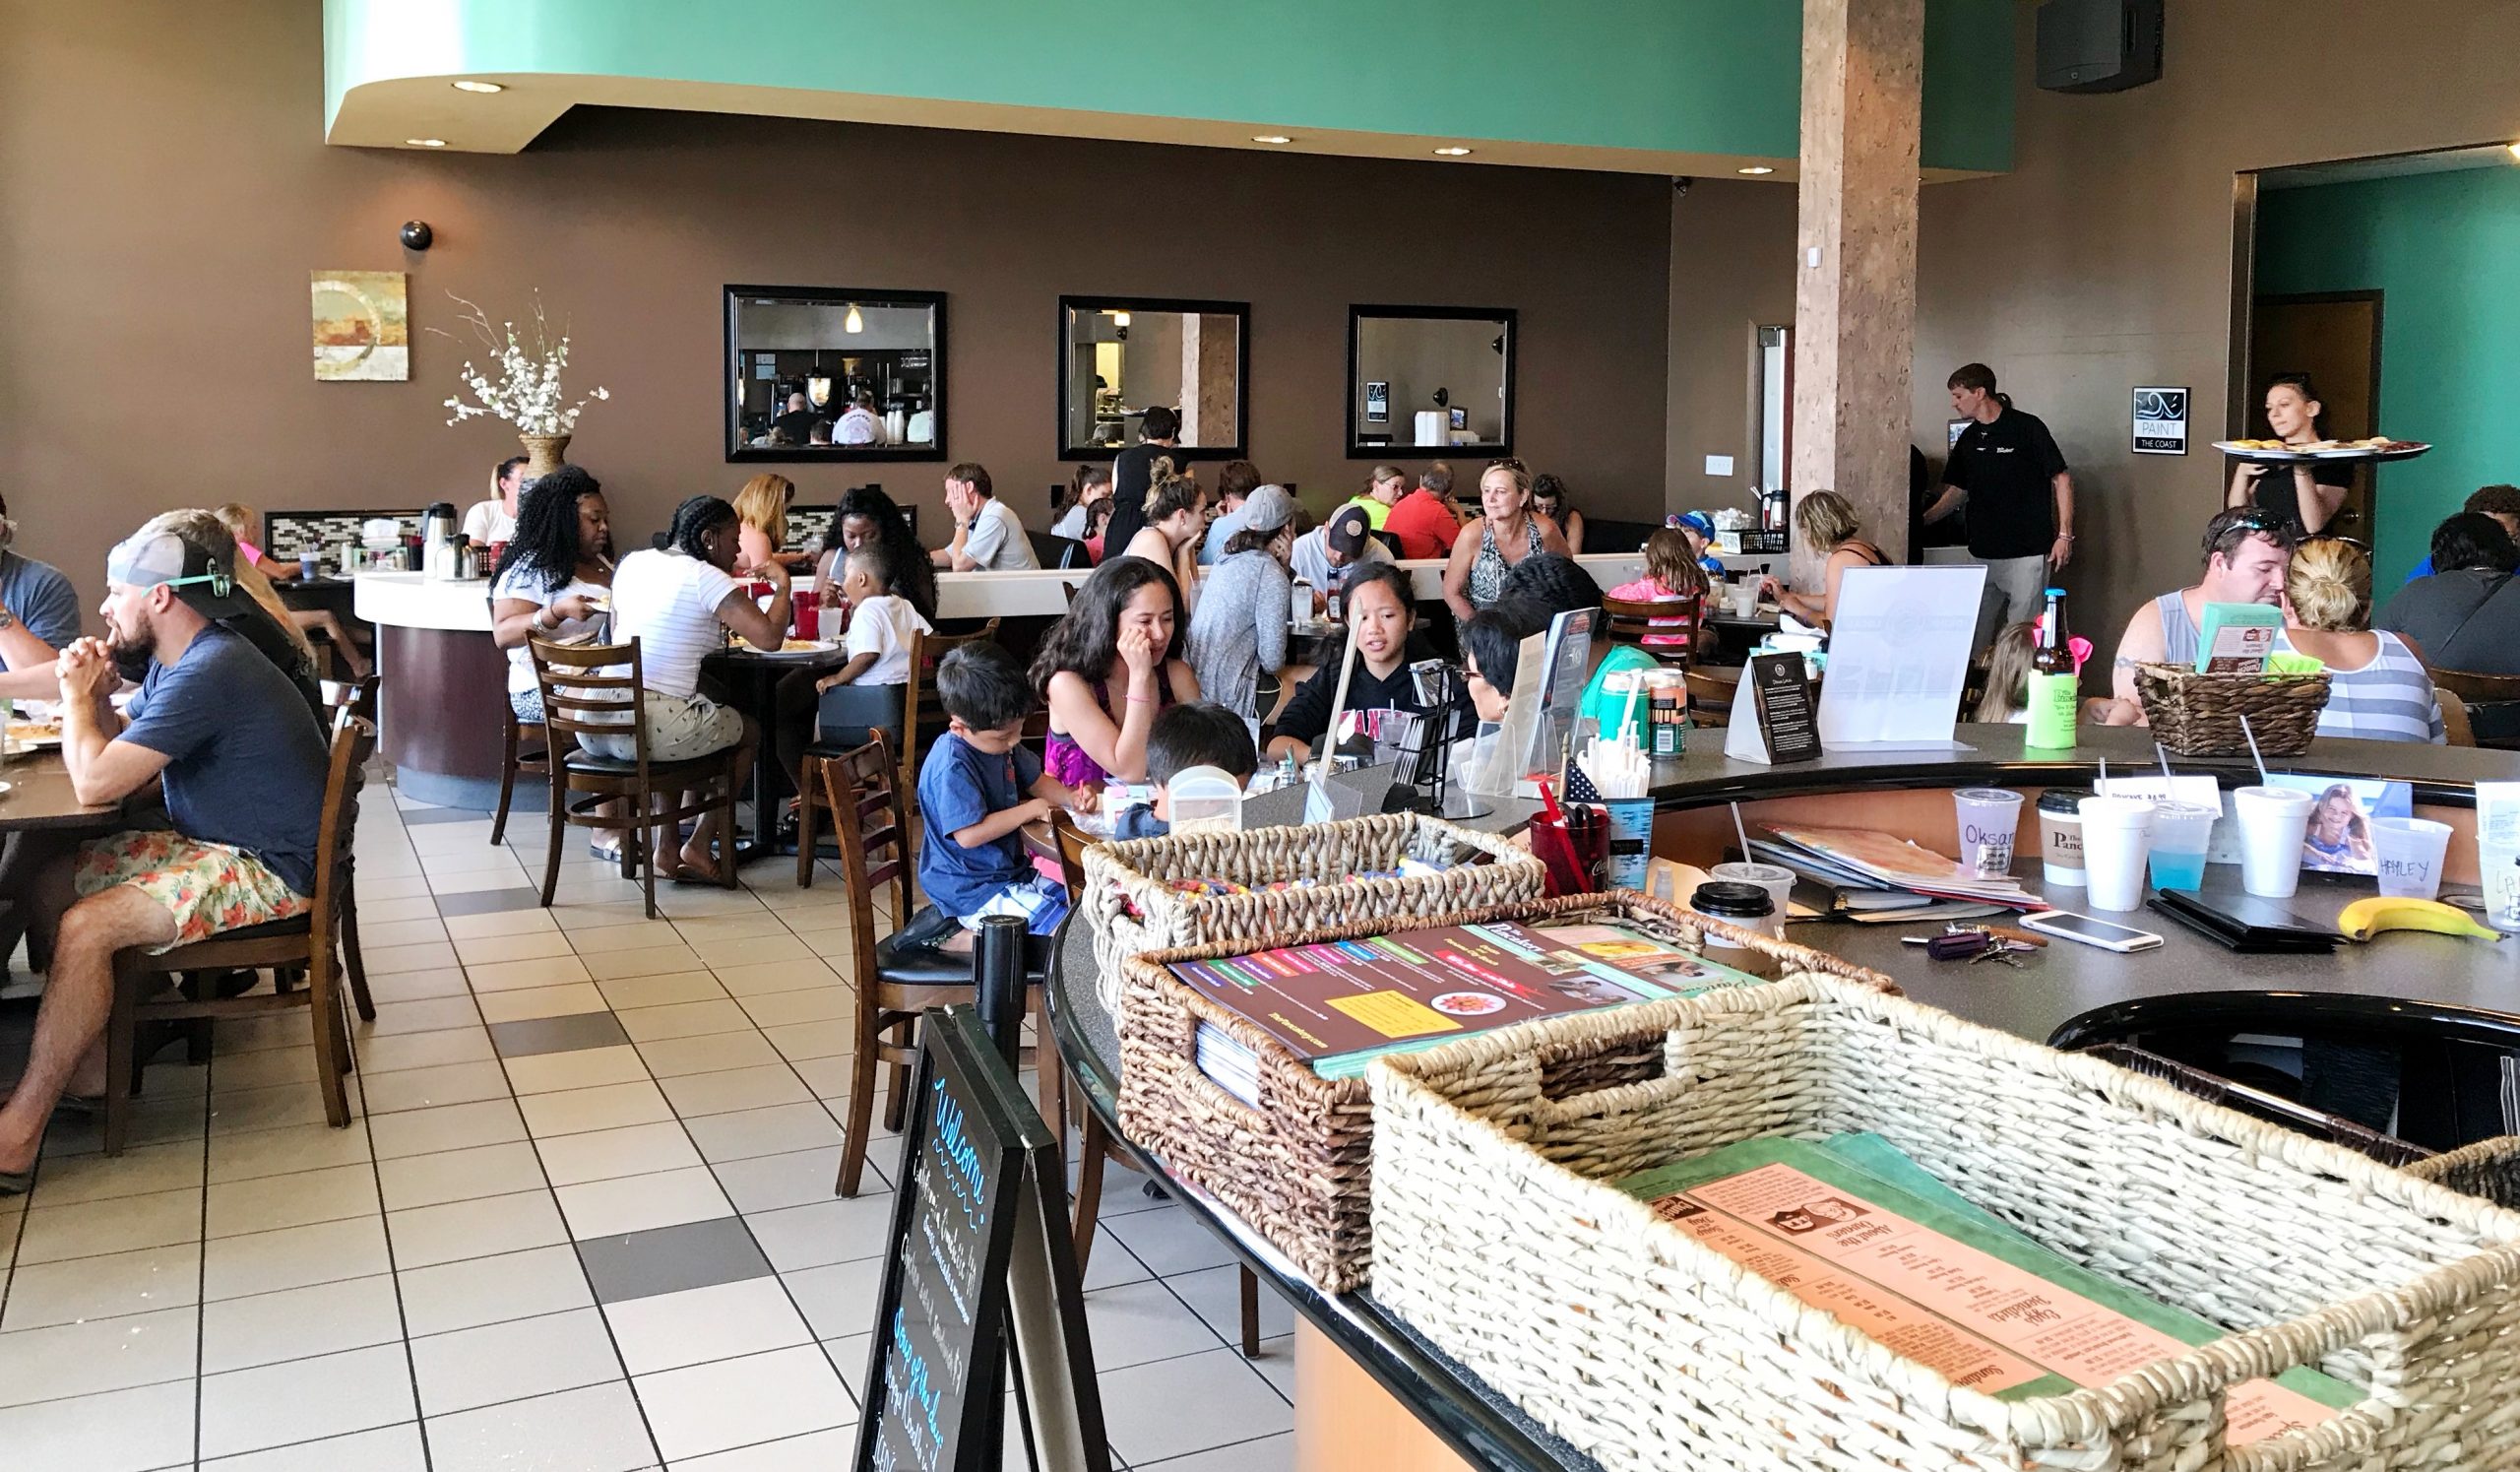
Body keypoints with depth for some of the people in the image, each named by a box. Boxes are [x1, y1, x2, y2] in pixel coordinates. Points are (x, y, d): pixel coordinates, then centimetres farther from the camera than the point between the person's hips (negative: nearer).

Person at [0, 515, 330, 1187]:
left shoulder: (209, 673, -24)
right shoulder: (172, 659, 9)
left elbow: (94, 782, -25)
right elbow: (119, 751, 17)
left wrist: (77, 696, -8)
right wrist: (96, 698, -2)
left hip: (268, 869, -11)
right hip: (207, 842, 11)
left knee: (84, 928, -24)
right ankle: (91, 1052, 10)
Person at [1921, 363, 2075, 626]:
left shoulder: (2027, 428, -6)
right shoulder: (1969, 438, 13)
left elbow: (2061, 478, -5)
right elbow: (1958, 490, 21)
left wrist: (2065, 535, -10)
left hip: (2028, 552, -6)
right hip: (1982, 552, 6)